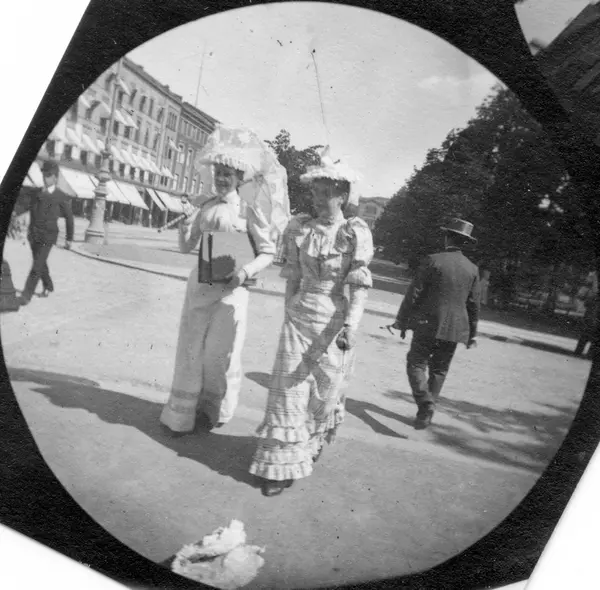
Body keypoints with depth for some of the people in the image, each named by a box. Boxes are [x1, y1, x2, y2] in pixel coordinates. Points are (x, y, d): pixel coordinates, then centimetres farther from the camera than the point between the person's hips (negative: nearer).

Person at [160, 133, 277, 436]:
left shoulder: (248, 210, -4)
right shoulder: (205, 207, 9)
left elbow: (268, 251, 0)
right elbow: (186, 247, 13)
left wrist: (245, 272, -16)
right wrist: (184, 228, -7)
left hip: (230, 290, -4)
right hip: (199, 285, 4)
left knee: (219, 354, 4)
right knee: (190, 350, 7)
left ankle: (215, 411, 28)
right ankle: (180, 416, 19)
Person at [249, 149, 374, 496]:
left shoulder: (355, 233, -9)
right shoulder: (299, 228, 4)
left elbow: (360, 286, -14)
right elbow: (293, 277, 11)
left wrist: (351, 325, -26)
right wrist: (289, 314, 13)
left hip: (333, 322, -3)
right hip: (298, 317, 3)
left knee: (325, 392, 11)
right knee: (287, 391, 2)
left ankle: (313, 448, 38)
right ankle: (283, 465, 14)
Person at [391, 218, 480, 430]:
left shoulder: (433, 261, -9)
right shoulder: (472, 268, 3)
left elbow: (414, 293, -10)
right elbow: (473, 304, 7)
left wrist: (402, 320, -3)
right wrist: (472, 333, 15)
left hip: (428, 324, -4)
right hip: (454, 328, 4)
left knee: (416, 364, 4)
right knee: (439, 370, 15)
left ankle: (426, 403, -16)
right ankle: (427, 411, 20)